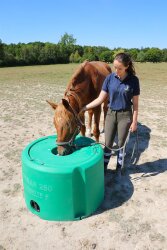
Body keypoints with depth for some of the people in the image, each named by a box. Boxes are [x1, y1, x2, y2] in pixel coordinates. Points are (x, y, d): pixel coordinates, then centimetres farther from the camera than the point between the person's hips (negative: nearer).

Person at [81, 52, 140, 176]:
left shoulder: (133, 80, -12)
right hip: (111, 114, 2)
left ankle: (119, 168, 32)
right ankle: (104, 166, 31)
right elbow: (100, 99, -4)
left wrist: (134, 121, -7)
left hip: (125, 116, -2)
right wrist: (84, 108, -11)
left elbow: (135, 103, -6)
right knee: (108, 144, 11)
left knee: (121, 144, 11)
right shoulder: (110, 78, -6)